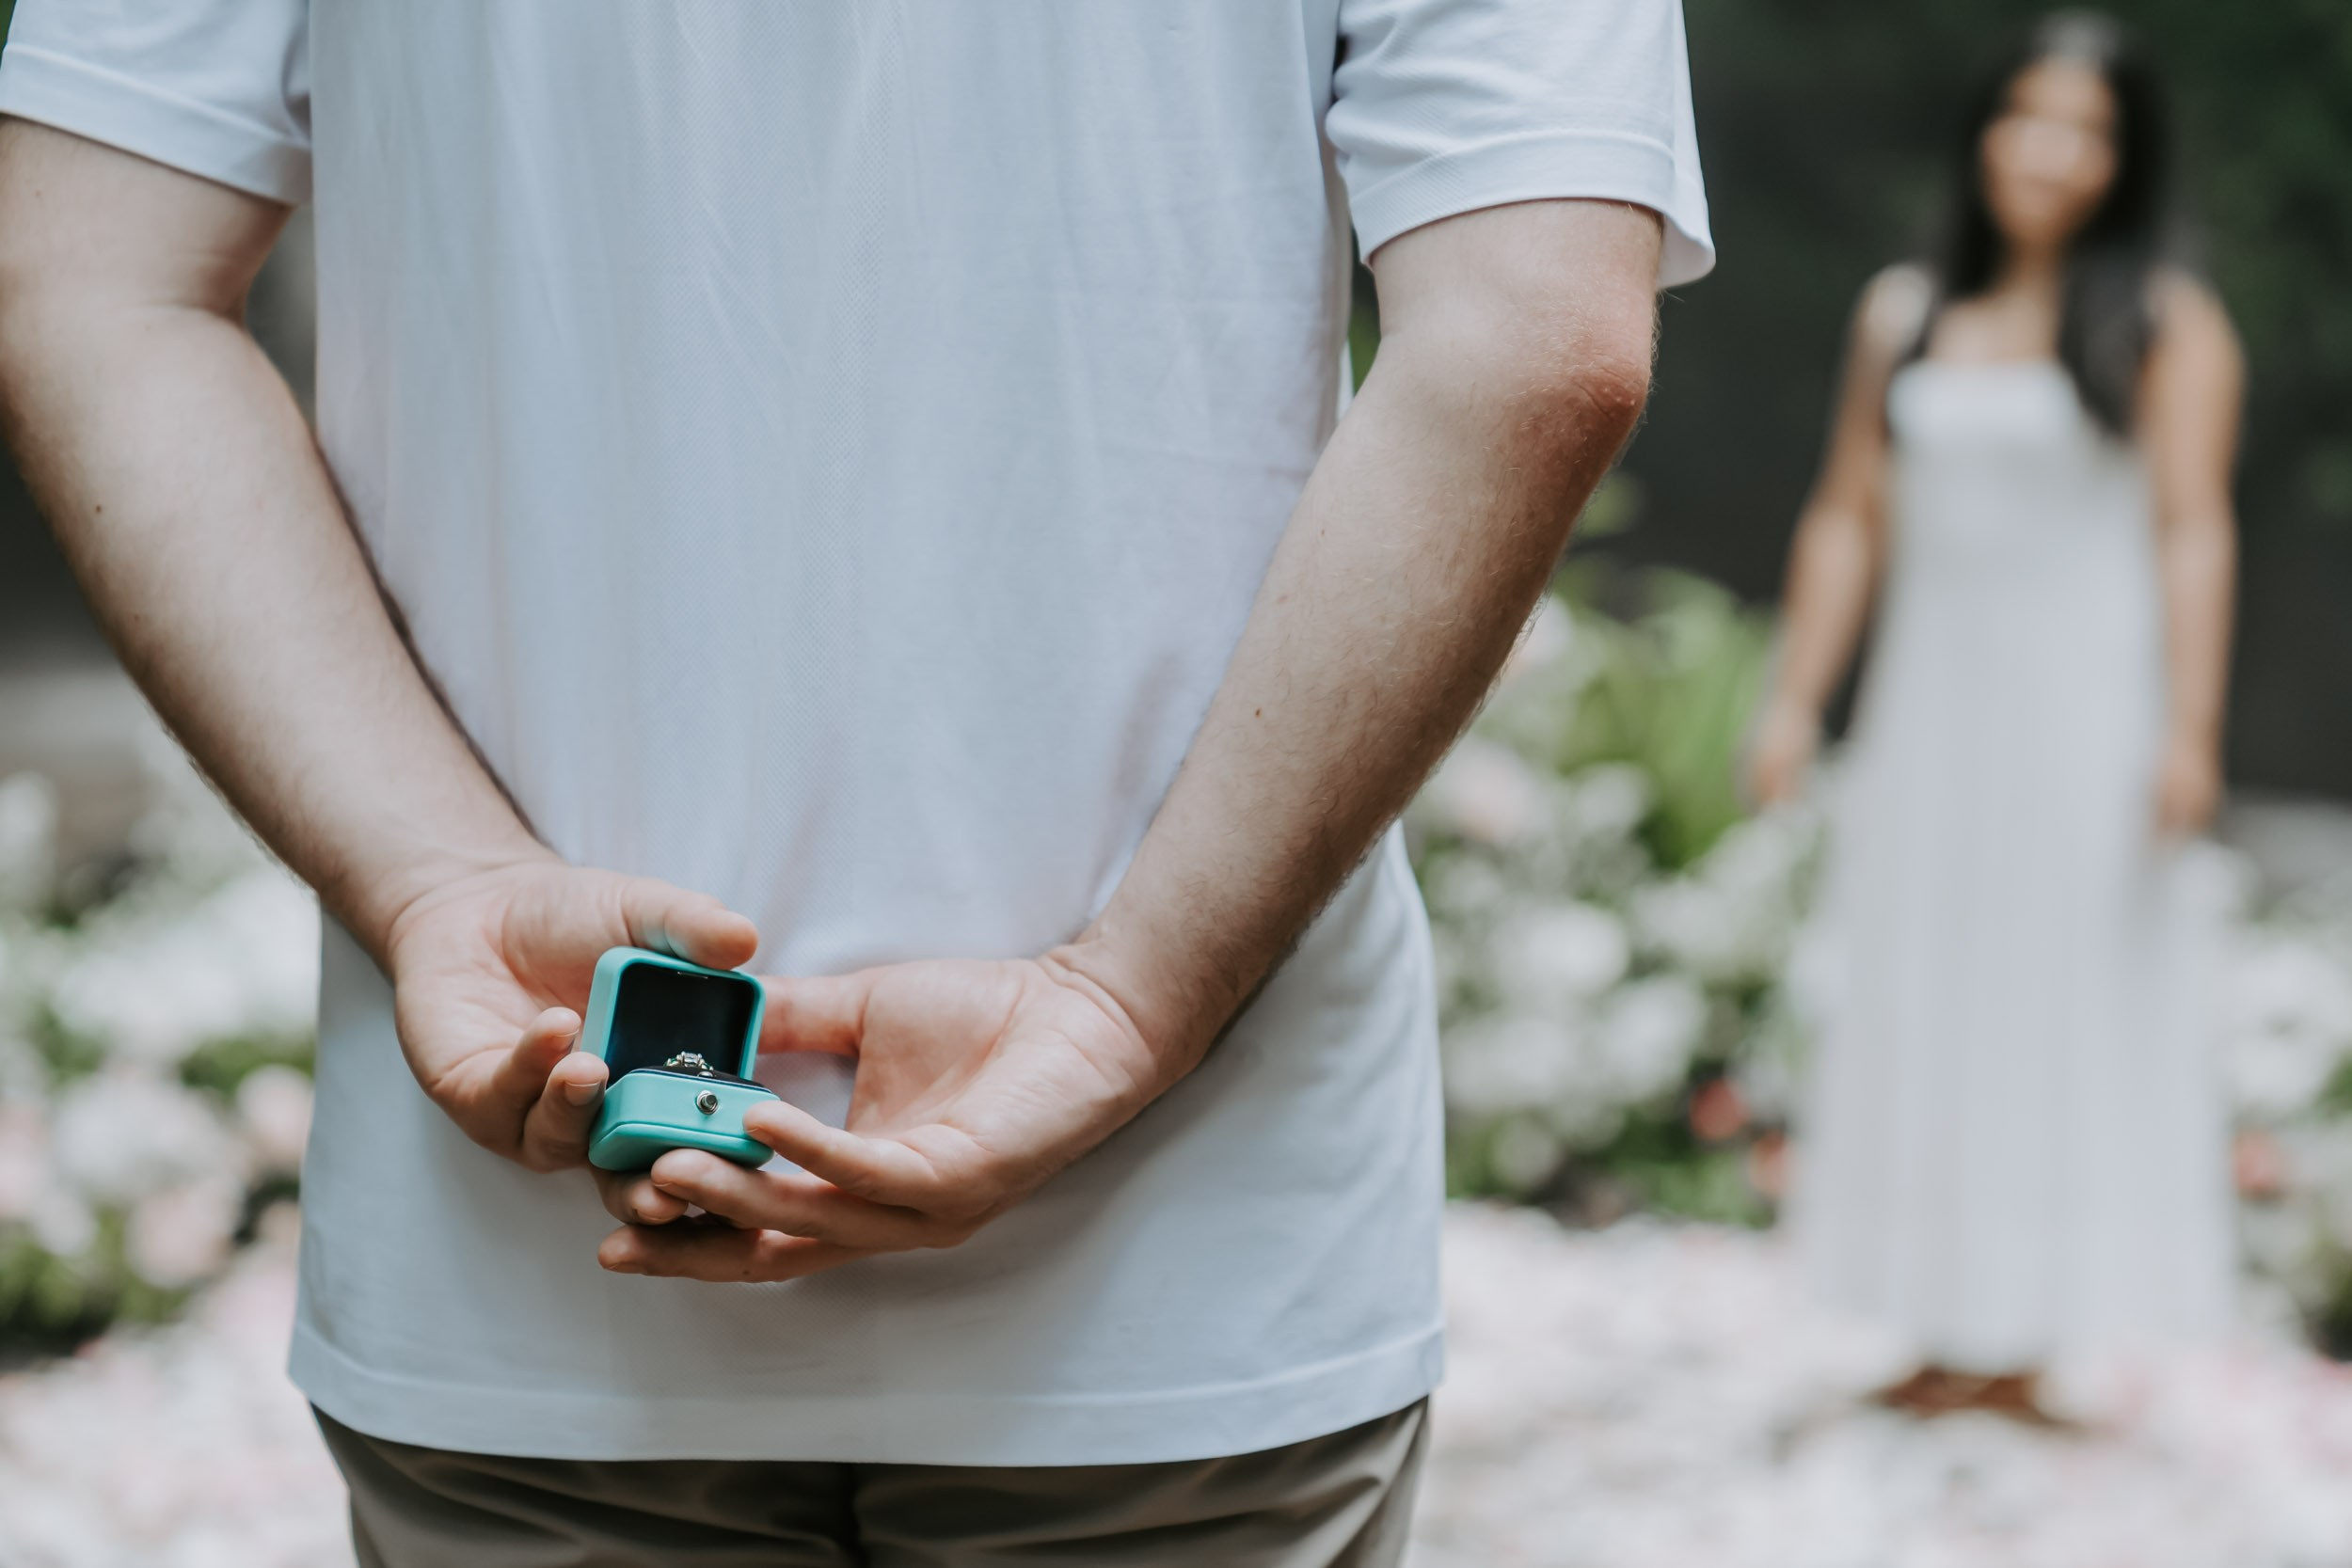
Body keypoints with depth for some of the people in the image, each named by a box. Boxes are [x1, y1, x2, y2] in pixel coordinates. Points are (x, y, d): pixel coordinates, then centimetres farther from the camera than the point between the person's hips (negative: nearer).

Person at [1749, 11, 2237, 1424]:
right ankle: (1948, 1344, 13)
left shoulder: (2167, 322, -2)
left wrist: (2190, 727, -18)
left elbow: (2195, 532, -9)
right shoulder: (1905, 315, 10)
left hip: (2087, 710, -4)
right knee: (1916, 1023, 5)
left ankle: (2024, 1349, 4)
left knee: (2068, 1016, -1)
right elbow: (1850, 517, 12)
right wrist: (1797, 699, 6)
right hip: (1931, 712, 5)